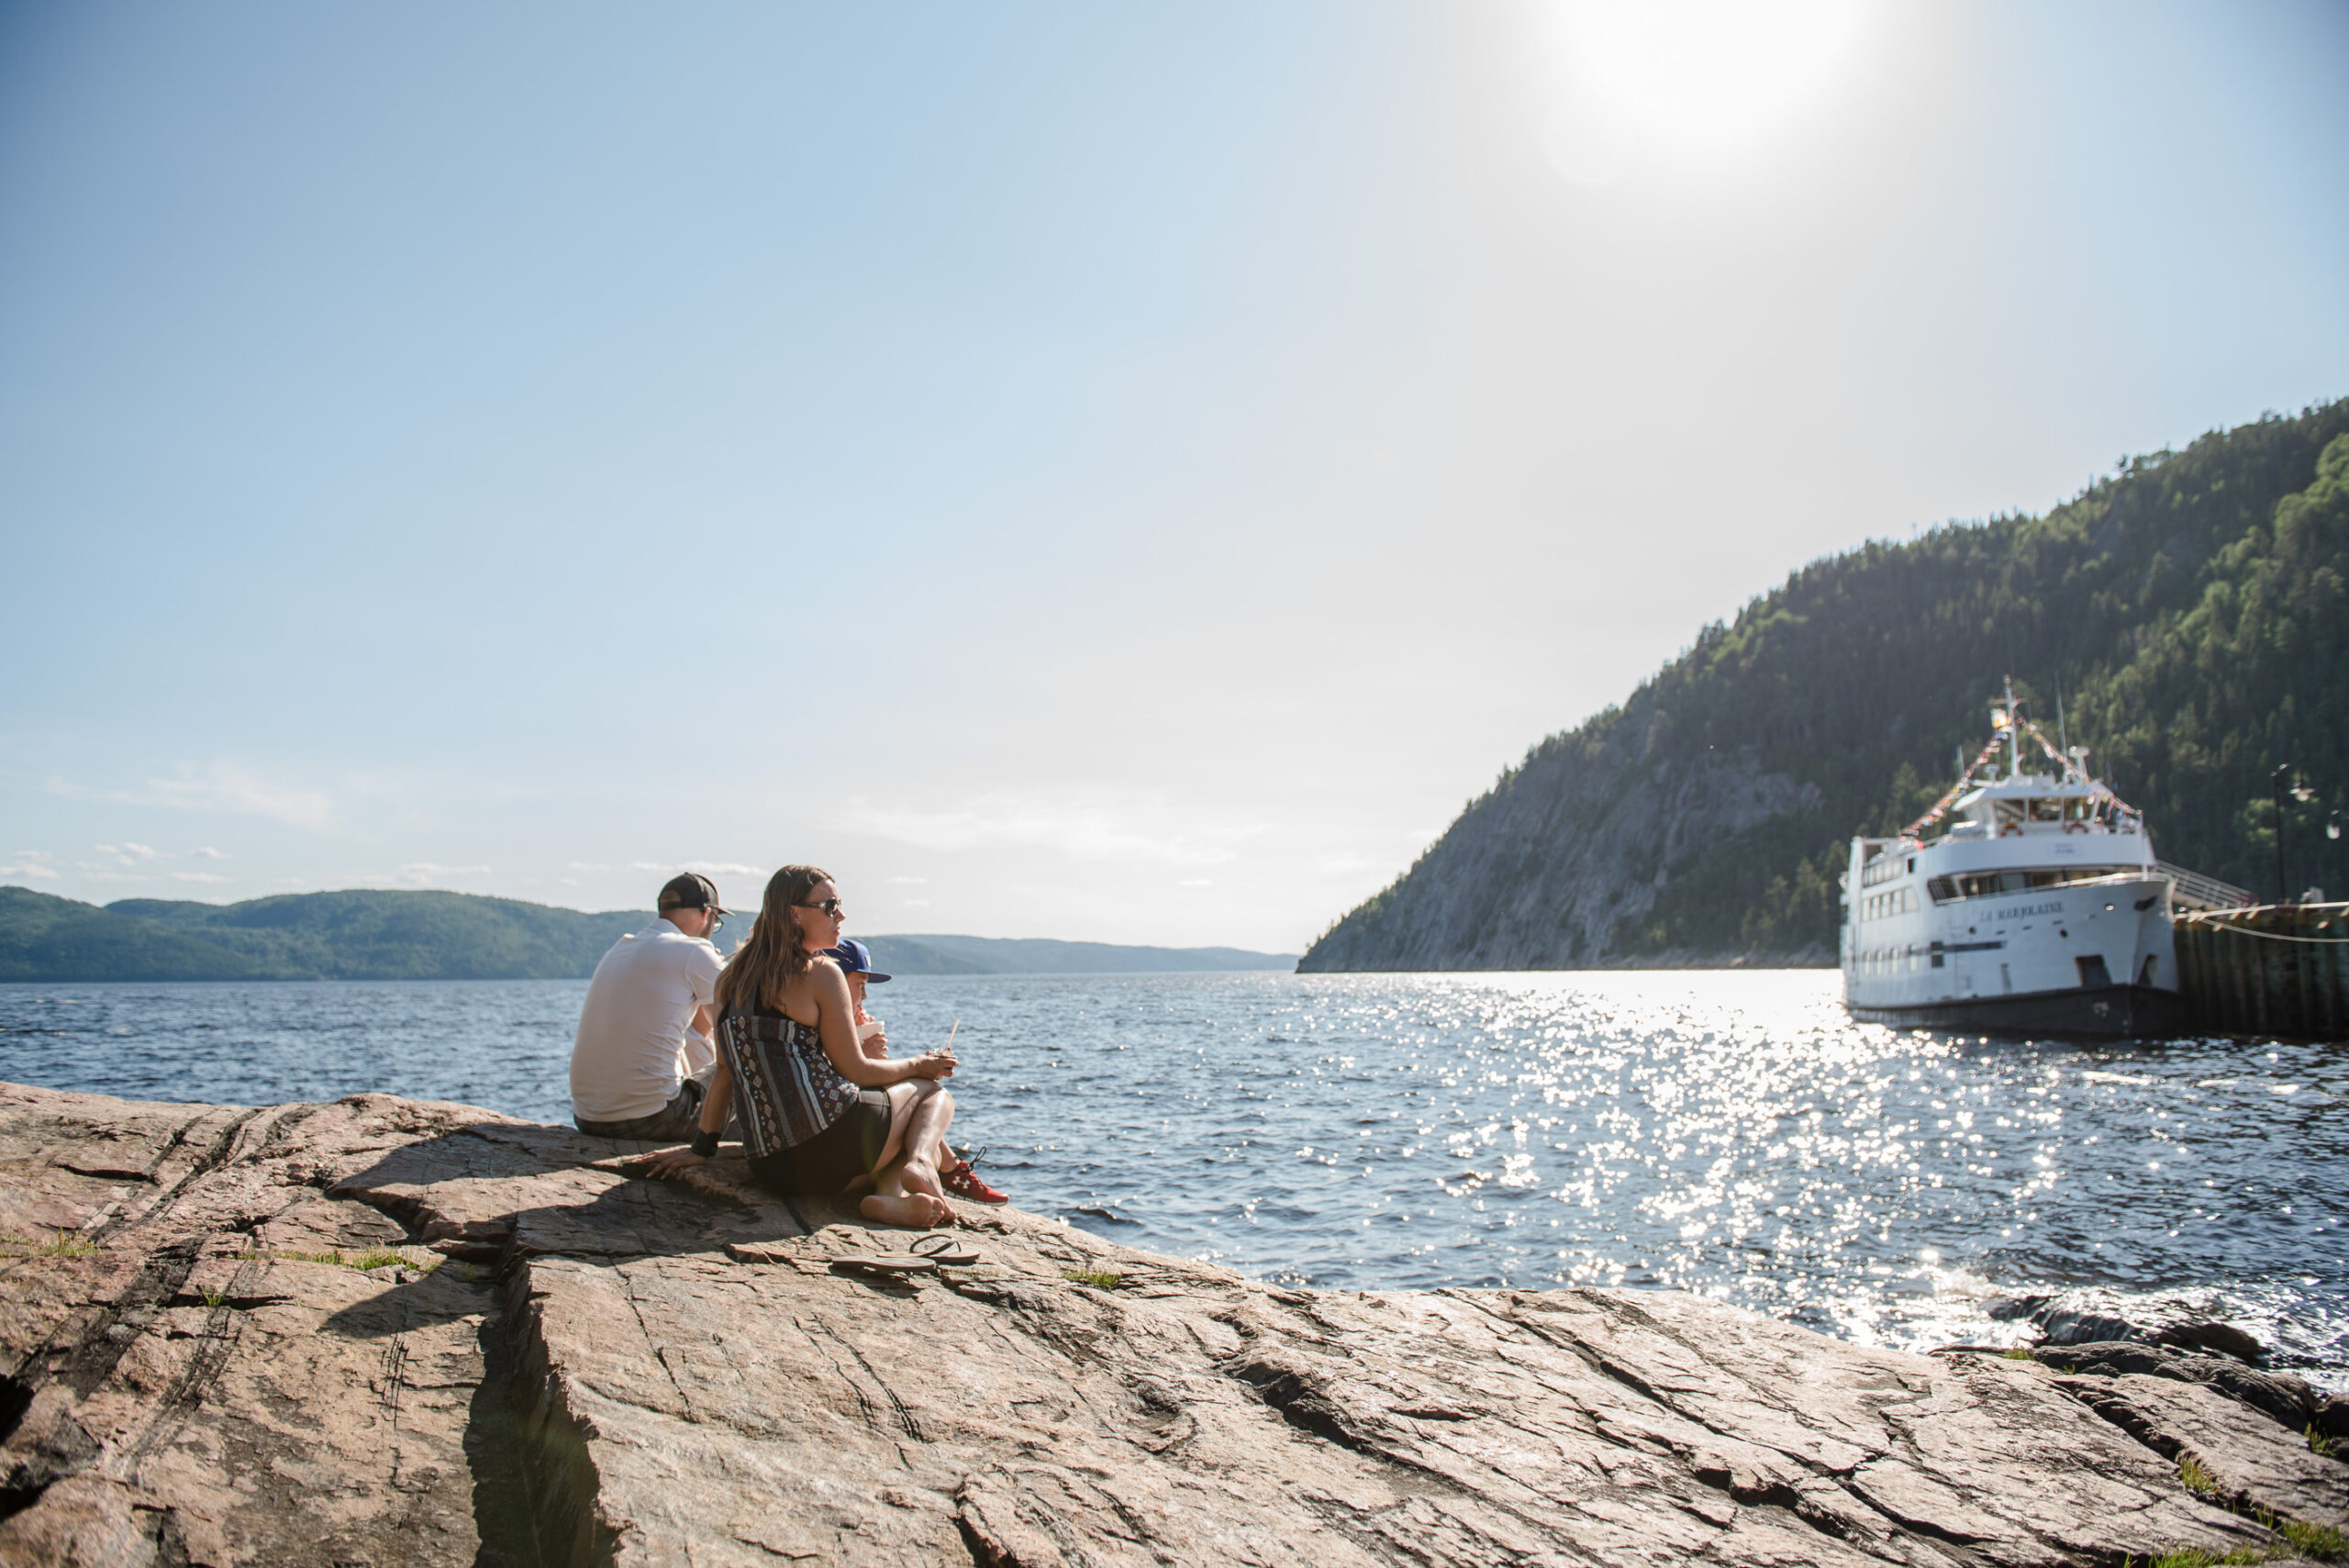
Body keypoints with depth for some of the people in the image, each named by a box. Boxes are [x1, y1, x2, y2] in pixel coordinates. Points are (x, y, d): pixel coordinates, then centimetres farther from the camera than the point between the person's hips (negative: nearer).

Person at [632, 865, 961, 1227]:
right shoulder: (820, 973, -6)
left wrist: (701, 1147, 18)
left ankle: (892, 1192, -2)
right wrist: (919, 1065, 10)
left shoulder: (735, 977, 14)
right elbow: (854, 1071, -5)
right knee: (934, 1091, 18)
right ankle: (919, 1160, -13)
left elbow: (725, 1068, 15)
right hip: (831, 1141, -7)